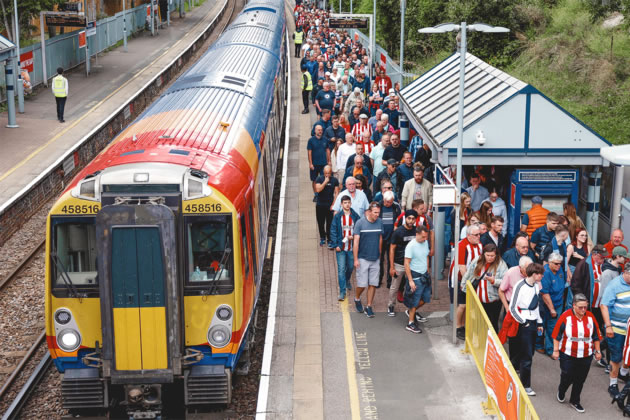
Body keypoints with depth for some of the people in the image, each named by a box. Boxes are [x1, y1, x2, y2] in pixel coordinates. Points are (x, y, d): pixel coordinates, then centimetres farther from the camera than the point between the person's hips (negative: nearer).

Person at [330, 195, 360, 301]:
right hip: (341, 248, -2)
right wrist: (336, 245, -10)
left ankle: (347, 280, 49)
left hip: (352, 247, 2)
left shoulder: (355, 216, -1)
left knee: (350, 267, 18)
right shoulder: (337, 216, -4)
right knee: (341, 269, -5)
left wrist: (353, 237, -11)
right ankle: (342, 292, -1)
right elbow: (333, 231, -3)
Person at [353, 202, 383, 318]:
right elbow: (356, 242, -9)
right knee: (362, 284, -2)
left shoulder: (380, 222, 2)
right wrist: (355, 259, -11)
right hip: (362, 258, -4)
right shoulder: (360, 223, -10)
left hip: (375, 258, 4)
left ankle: (369, 307, 15)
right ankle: (357, 299, 27)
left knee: (373, 284, 4)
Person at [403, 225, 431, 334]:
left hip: (425, 275, 7)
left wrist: (428, 272, 16)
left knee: (425, 298, 14)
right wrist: (410, 281, -20)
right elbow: (406, 264, -18)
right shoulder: (411, 246, -19)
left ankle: (411, 311, 36)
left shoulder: (425, 242, 3)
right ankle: (410, 323, 12)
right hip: (416, 276, -7)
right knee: (415, 301, 0)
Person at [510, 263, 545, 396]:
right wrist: (523, 322, -11)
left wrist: (539, 322, 19)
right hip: (524, 324, -7)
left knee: (529, 353, 10)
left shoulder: (536, 285, 8)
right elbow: (512, 307, -12)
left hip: (533, 323, 7)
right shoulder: (521, 286, -15)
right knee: (527, 355, -6)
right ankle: (525, 386, 0)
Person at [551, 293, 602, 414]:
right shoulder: (566, 317, -10)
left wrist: (597, 351, 12)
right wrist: (556, 351, -4)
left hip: (585, 357, 3)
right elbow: (557, 335, -4)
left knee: (580, 380, 9)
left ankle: (575, 401, 27)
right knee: (567, 377, 2)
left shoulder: (590, 317, -2)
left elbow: (596, 336, 9)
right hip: (568, 355, -3)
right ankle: (561, 392, 35)